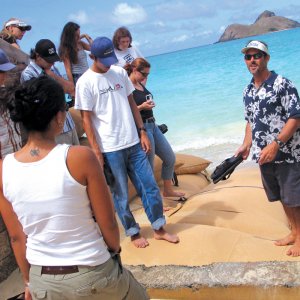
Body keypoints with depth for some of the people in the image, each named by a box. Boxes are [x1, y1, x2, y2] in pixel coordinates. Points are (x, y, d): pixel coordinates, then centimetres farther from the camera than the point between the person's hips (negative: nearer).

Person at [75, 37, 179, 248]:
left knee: (150, 186, 8)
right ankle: (134, 233, 25)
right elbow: (86, 119, -9)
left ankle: (159, 229, 23)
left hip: (133, 143, 5)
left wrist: (142, 132, 8)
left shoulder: (120, 73, 7)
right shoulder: (85, 82, -8)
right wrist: (96, 152, -12)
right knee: (121, 195, 7)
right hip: (110, 149, -5)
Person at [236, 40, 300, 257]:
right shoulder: (248, 91, 10)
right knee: (282, 197, 18)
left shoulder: (282, 84, -12)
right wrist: (246, 145, 9)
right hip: (264, 155, 7)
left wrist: (276, 144, -22)